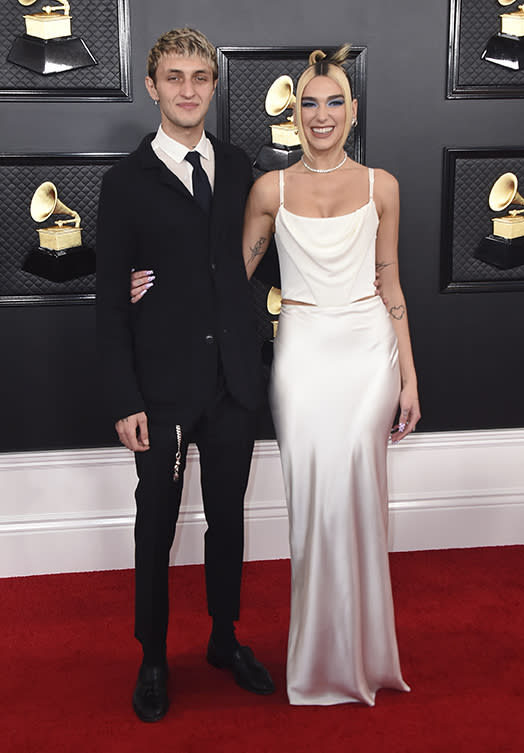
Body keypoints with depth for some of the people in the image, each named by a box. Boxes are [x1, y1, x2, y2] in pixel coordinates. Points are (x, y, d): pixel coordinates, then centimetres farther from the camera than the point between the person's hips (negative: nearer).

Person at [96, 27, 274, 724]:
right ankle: (153, 659, 27)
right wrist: (124, 400, -12)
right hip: (163, 386, -3)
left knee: (228, 516, 15)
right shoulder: (127, 181, -5)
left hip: (234, 381, 4)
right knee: (157, 525, 9)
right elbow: (111, 299, -6)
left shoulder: (239, 168, 7)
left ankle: (226, 640, 35)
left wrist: (254, 362, 4)